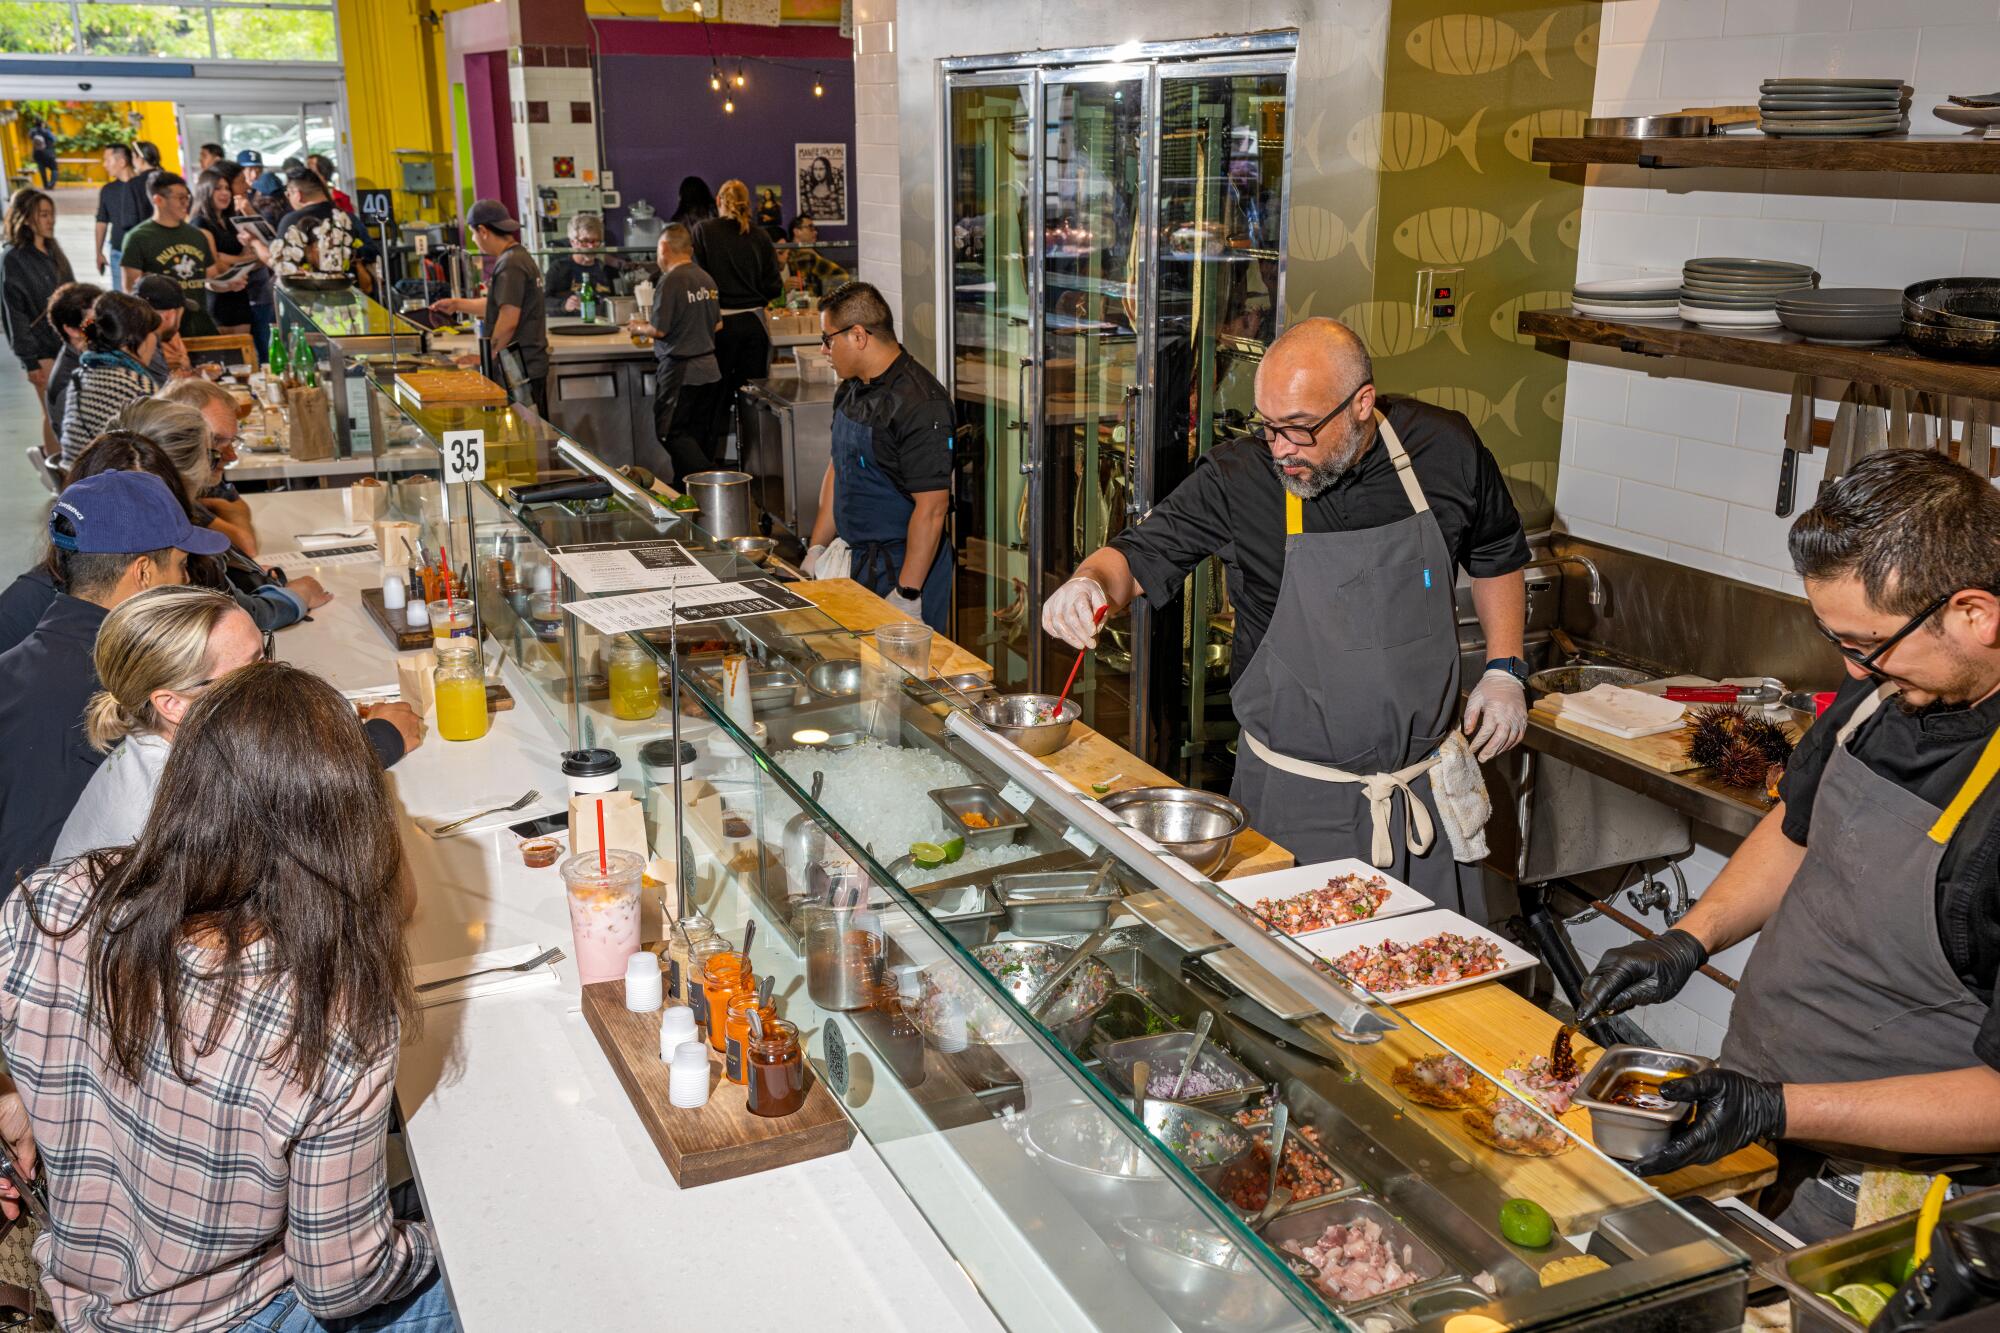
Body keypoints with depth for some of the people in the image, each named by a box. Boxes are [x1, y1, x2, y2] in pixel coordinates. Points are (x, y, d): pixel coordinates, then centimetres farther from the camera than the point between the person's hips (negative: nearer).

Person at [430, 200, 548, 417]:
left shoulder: (510, 265, -16)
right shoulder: (520, 256, 16)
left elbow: (508, 320, -20)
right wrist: (458, 304, 28)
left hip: (521, 367, -10)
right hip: (531, 362, 10)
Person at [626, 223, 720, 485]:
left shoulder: (670, 281, -16)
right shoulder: (706, 279, 7)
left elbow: (659, 329, -17)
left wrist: (639, 327, 3)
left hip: (680, 370, -8)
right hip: (708, 367, 8)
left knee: (671, 433, -2)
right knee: (698, 433, 14)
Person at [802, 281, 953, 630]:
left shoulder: (919, 404, -20)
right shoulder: (851, 390, 10)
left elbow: (931, 508, -22)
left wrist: (907, 595, -22)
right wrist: (817, 549, 16)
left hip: (904, 567, -8)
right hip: (857, 560, 8)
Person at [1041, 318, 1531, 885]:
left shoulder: (1447, 449, -6)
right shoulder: (1235, 478, -14)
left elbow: (1498, 557, 10)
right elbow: (1139, 556, -10)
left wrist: (1504, 669, 2)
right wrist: (1091, 581, -33)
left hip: (1427, 784, 3)